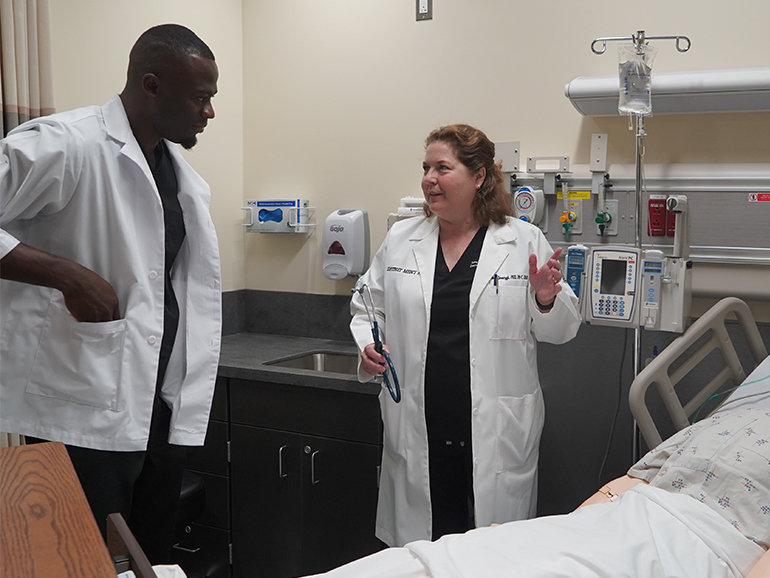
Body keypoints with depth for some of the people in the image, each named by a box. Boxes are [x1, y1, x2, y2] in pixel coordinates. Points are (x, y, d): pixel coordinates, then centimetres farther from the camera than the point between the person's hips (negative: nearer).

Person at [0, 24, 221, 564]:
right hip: (86, 413, -7)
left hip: (163, 407, 8)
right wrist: (67, 274, -23)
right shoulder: (66, 143, -13)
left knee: (154, 558, 16)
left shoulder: (183, 174, 12)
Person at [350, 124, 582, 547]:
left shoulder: (525, 241, 0)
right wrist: (368, 346, -1)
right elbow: (366, 307, 17)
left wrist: (546, 300, -16)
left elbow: (561, 331, 4)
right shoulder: (400, 240, 7)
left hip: (496, 432, -2)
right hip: (419, 431, 2)